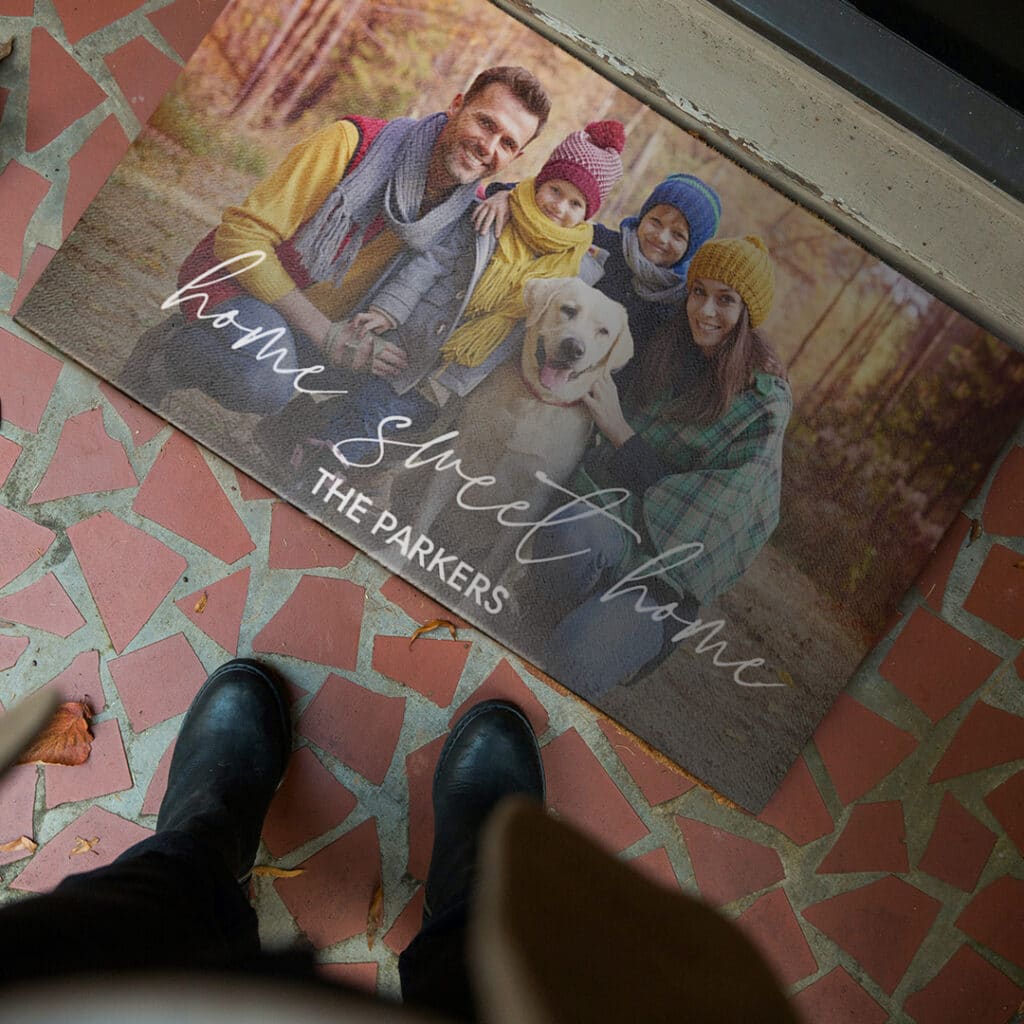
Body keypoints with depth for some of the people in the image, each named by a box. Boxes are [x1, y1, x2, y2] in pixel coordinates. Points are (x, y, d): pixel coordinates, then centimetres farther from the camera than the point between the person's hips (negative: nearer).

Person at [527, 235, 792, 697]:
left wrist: (618, 428, -14)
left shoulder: (765, 403, -9)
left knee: (572, 660, -28)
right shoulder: (675, 348, 7)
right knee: (563, 536, -35)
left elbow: (693, 508, -13)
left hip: (675, 556, -4)